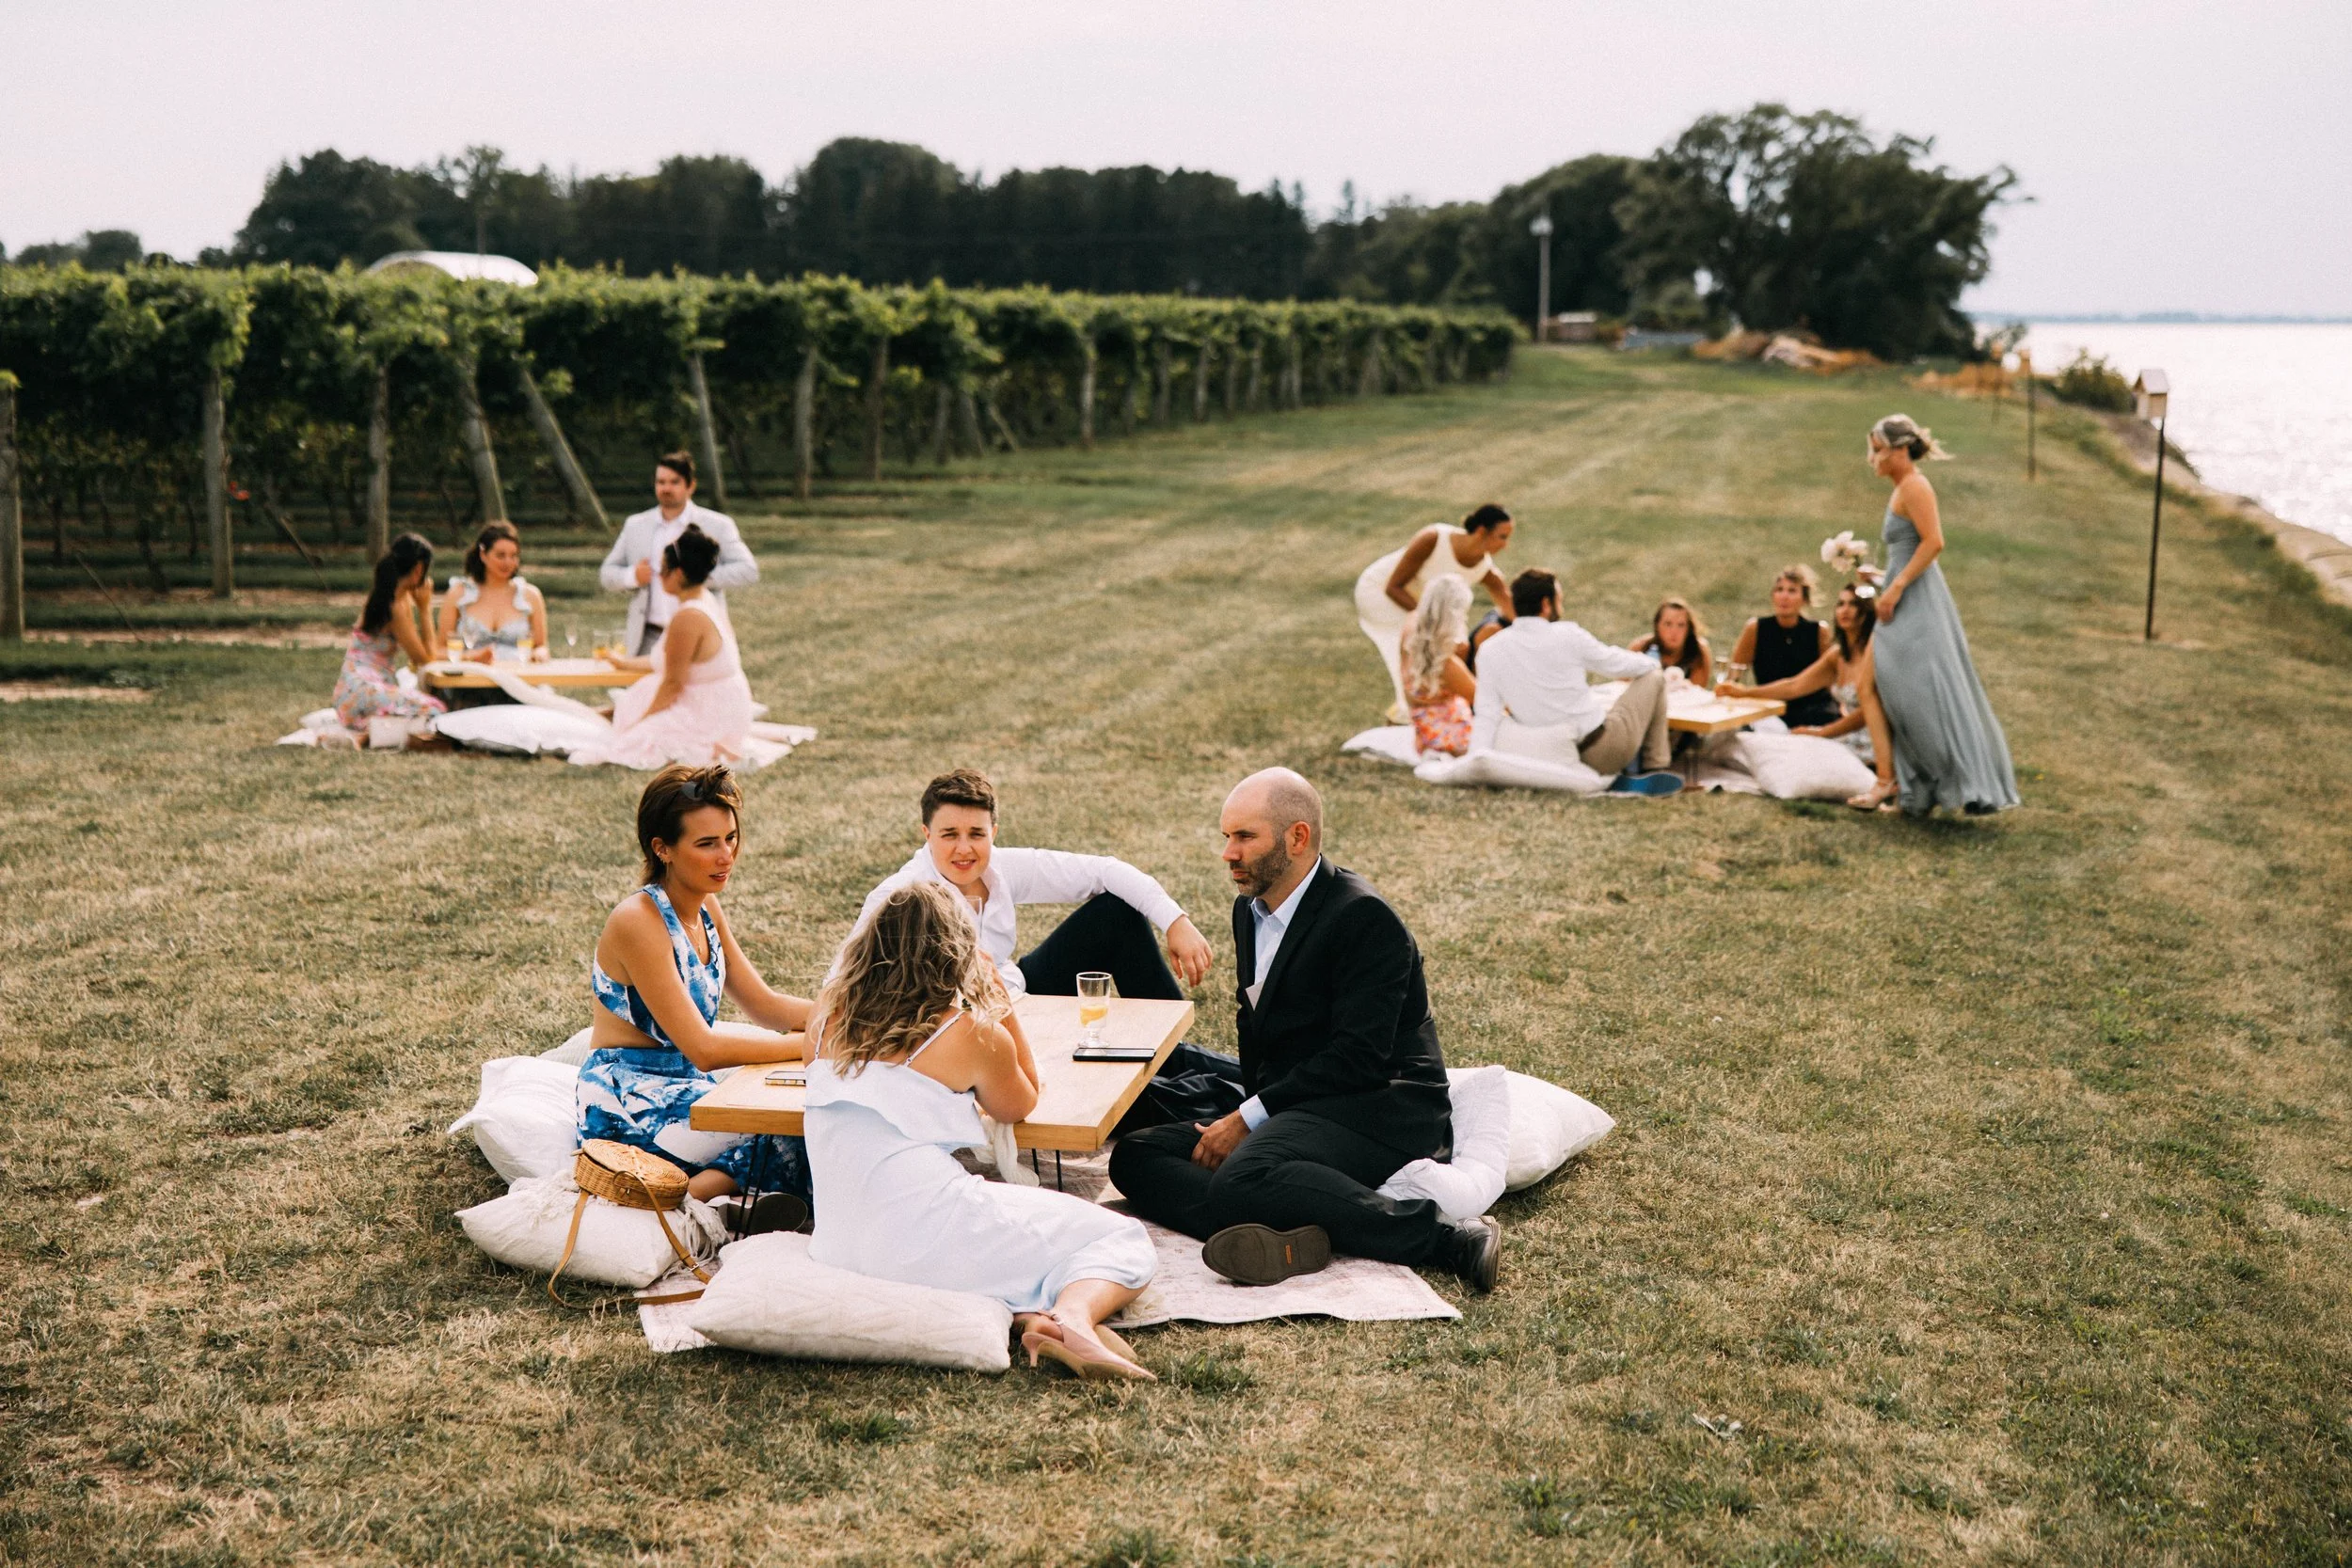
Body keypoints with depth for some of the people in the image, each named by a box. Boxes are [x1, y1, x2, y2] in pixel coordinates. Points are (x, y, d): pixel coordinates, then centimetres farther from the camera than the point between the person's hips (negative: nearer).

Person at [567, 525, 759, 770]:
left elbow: (672, 683, -18)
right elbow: (676, 663, 18)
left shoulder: (687, 618, -24)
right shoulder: (707, 601, 7)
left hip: (709, 721, -10)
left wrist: (640, 722, -5)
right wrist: (625, 663, 31)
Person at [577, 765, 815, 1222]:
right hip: (628, 1109, -9)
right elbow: (703, 1048, -23)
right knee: (794, 1136, -24)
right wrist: (812, 1044, -22)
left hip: (685, 1086, 9)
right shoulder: (638, 921, -19)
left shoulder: (706, 908, 8)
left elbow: (764, 1004, 10)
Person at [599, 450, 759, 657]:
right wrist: (632, 576, -6)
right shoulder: (635, 526, 14)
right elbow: (606, 573, 17)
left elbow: (748, 570, -5)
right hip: (649, 639, 3)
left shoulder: (718, 526, 3)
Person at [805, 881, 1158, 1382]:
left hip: (837, 1243, 6)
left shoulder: (830, 1015, 11)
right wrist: (999, 1000, 14)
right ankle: (1070, 1318, -23)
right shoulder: (974, 1032, -2)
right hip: (927, 1236, -6)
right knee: (1126, 1241, 8)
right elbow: (1019, 1105, 17)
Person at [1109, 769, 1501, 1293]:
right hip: (1294, 1110, 10)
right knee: (1133, 1155, -7)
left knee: (1244, 1177, -36)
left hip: (1378, 1111, -9)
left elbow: (1358, 1057, -19)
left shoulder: (1364, 916, -13)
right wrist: (1244, 1117, 4)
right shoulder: (1250, 909, 16)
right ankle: (1276, 1235, -32)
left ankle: (1444, 1237, -32)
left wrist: (1250, 1118, -17)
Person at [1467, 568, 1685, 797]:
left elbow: (1486, 715, -9)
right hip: (1603, 750, -5)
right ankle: (1653, 768, 19)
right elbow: (1618, 664, 2)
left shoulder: (1489, 651, -3)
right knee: (1653, 677, 17)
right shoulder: (1567, 636, -14)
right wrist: (1648, 662, 23)